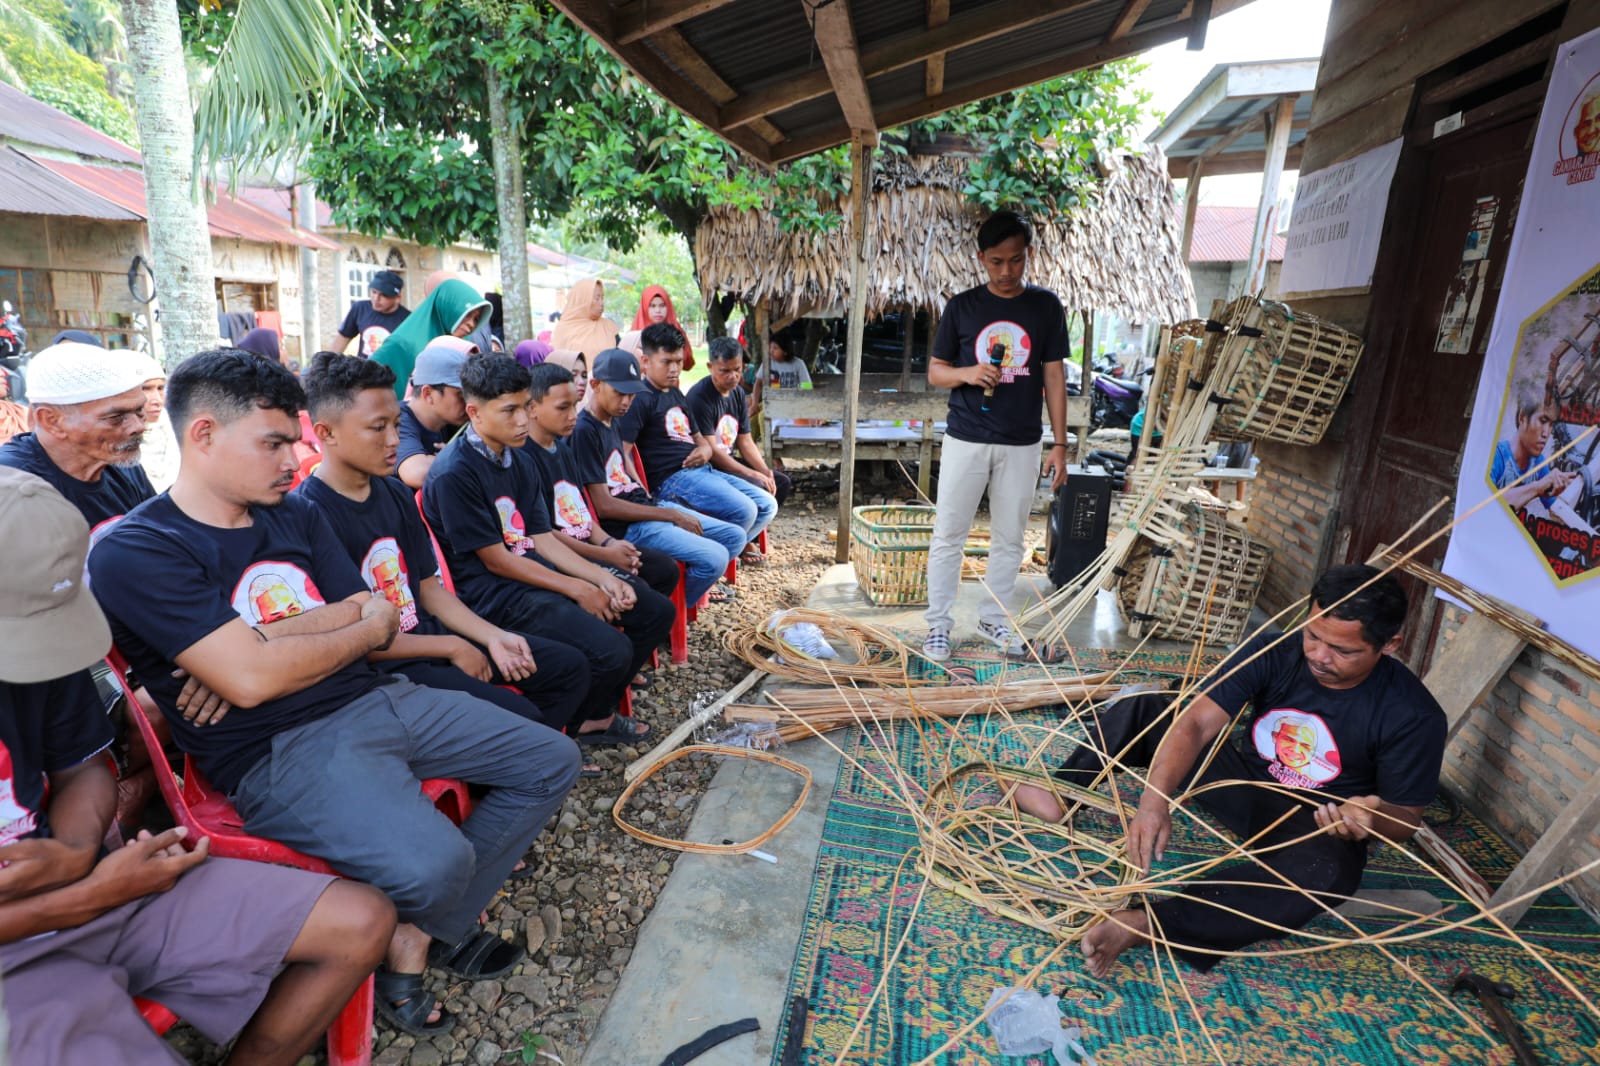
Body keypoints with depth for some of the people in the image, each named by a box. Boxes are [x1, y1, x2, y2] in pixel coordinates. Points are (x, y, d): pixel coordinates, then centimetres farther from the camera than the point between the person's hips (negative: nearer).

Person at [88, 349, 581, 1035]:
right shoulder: (134, 553, -9)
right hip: (278, 752, -7)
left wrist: (259, 646, -12)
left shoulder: (295, 513, 12)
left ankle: (417, 936, 9)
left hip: (373, 698, 8)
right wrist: (366, 627, -5)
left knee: (552, 762, 5)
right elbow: (249, 679, -20)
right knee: (435, 862, -32)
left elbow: (380, 620, 4)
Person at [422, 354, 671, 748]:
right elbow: (496, 560, -15)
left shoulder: (521, 460, 11)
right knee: (611, 651, -27)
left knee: (656, 611, 4)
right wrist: (577, 590, -12)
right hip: (493, 593, -9)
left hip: (536, 571, 9)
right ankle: (560, 731, 5)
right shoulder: (453, 474, -16)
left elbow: (541, 538, 9)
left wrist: (603, 578, -4)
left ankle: (597, 714, 17)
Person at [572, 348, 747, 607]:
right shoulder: (583, 431, -16)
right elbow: (603, 506, -19)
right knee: (714, 558, -23)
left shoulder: (612, 421, 12)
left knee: (735, 537, 8)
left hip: (646, 505, 10)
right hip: (626, 526, -10)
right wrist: (671, 515, -16)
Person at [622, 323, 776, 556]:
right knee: (744, 511, -25)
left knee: (767, 505, 5)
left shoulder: (677, 395, 21)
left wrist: (706, 450, 3)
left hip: (702, 470, 9)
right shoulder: (641, 399, -7)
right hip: (672, 478, -9)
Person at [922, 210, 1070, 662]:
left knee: (1009, 539, 10)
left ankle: (994, 619, 26)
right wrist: (966, 374, -18)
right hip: (965, 440, -1)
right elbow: (935, 372, 5)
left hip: (1021, 445, 1)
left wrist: (1059, 444, -1)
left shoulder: (1046, 306, 3)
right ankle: (939, 624, 14)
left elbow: (1054, 376, 3)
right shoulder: (962, 306, 1)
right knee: (948, 536, 3)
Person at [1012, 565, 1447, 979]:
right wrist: (1155, 798, -41)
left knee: (1328, 870, -41)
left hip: (1318, 825, -3)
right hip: (1247, 783, 3)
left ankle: (1145, 924, -44)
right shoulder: (1272, 653, -16)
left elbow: (1406, 817, -9)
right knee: (1138, 710, -11)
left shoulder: (1415, 716, -20)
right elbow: (1195, 723, -26)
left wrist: (1374, 820, -35)